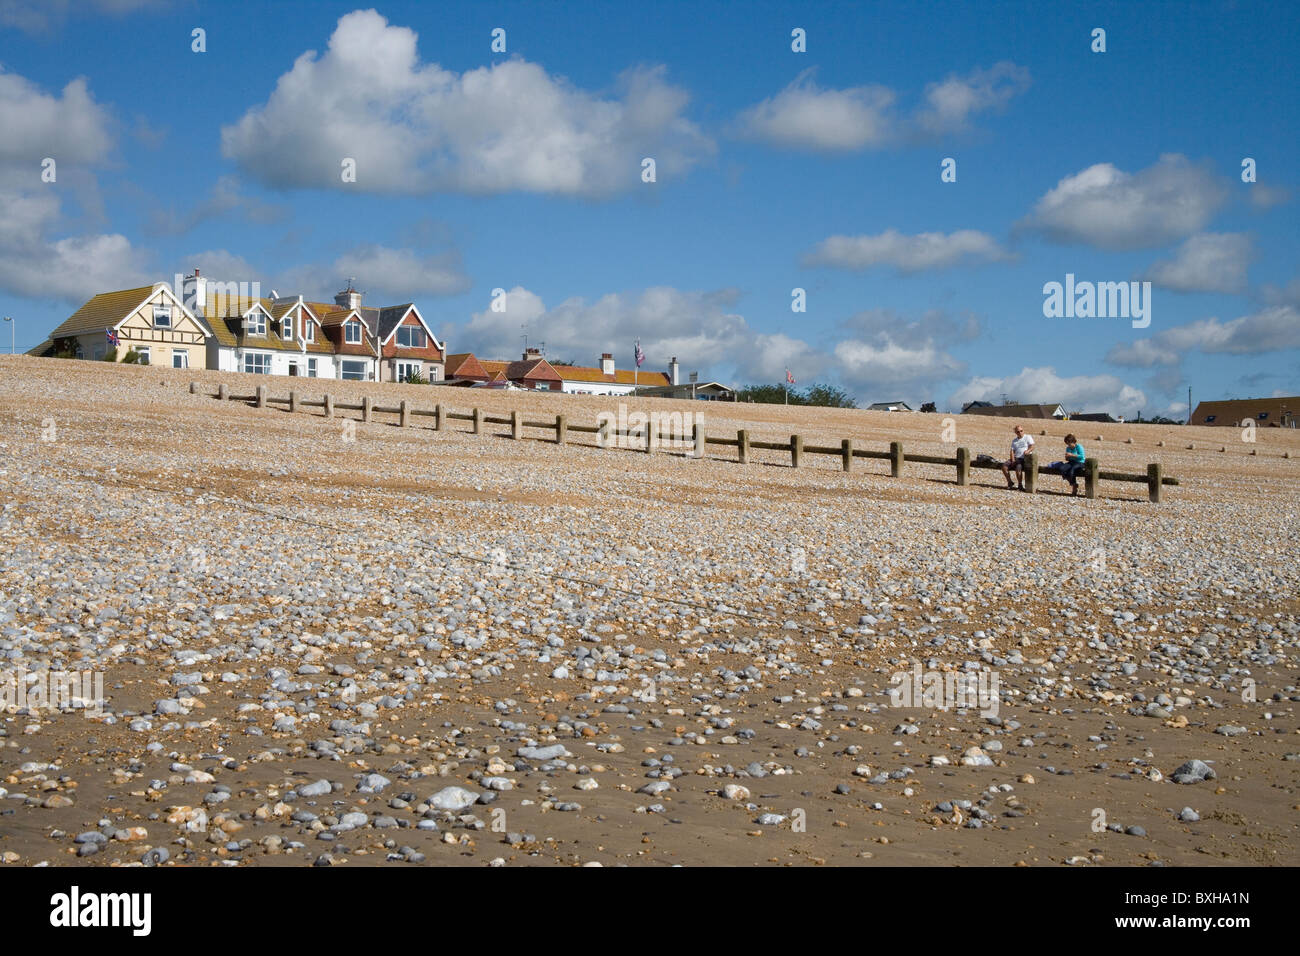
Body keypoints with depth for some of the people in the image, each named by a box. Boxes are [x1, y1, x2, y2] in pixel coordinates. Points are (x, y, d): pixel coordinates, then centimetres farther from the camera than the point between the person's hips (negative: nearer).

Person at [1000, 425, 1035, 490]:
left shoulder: (1028, 437, 8)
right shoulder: (1014, 440, 21)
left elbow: (1032, 446, -5)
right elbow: (1012, 450, 11)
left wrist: (1028, 451, -29)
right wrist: (1013, 460, -6)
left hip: (1024, 459, -5)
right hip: (1015, 458, 5)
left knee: (1018, 468, -34)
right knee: (1004, 466, -18)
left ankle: (1020, 484, -16)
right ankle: (1010, 482, -6)